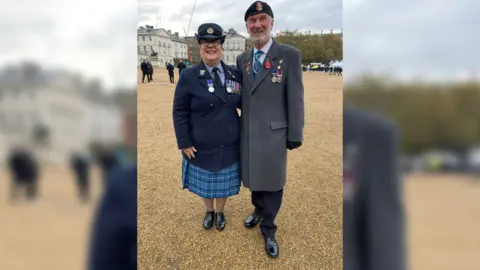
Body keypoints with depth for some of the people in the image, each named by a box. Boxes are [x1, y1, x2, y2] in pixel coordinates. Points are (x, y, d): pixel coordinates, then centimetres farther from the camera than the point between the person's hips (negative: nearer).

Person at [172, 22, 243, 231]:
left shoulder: (235, 75, -1)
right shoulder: (188, 76, -9)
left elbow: (243, 103, 6)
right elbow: (179, 112, -9)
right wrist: (185, 143, -13)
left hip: (228, 146, 2)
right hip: (201, 147, -1)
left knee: (224, 182, 18)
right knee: (205, 182, 19)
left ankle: (220, 212, 46)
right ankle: (209, 211, 47)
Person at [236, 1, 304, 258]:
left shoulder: (289, 55, -9)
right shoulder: (242, 59, 6)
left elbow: (295, 99, -9)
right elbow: (240, 96, 10)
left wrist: (295, 135, -8)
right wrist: (237, 127, 9)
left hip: (273, 131, -4)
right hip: (248, 132, 4)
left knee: (272, 181, 9)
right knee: (254, 177, 20)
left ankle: (268, 230, 29)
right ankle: (258, 210, 47)